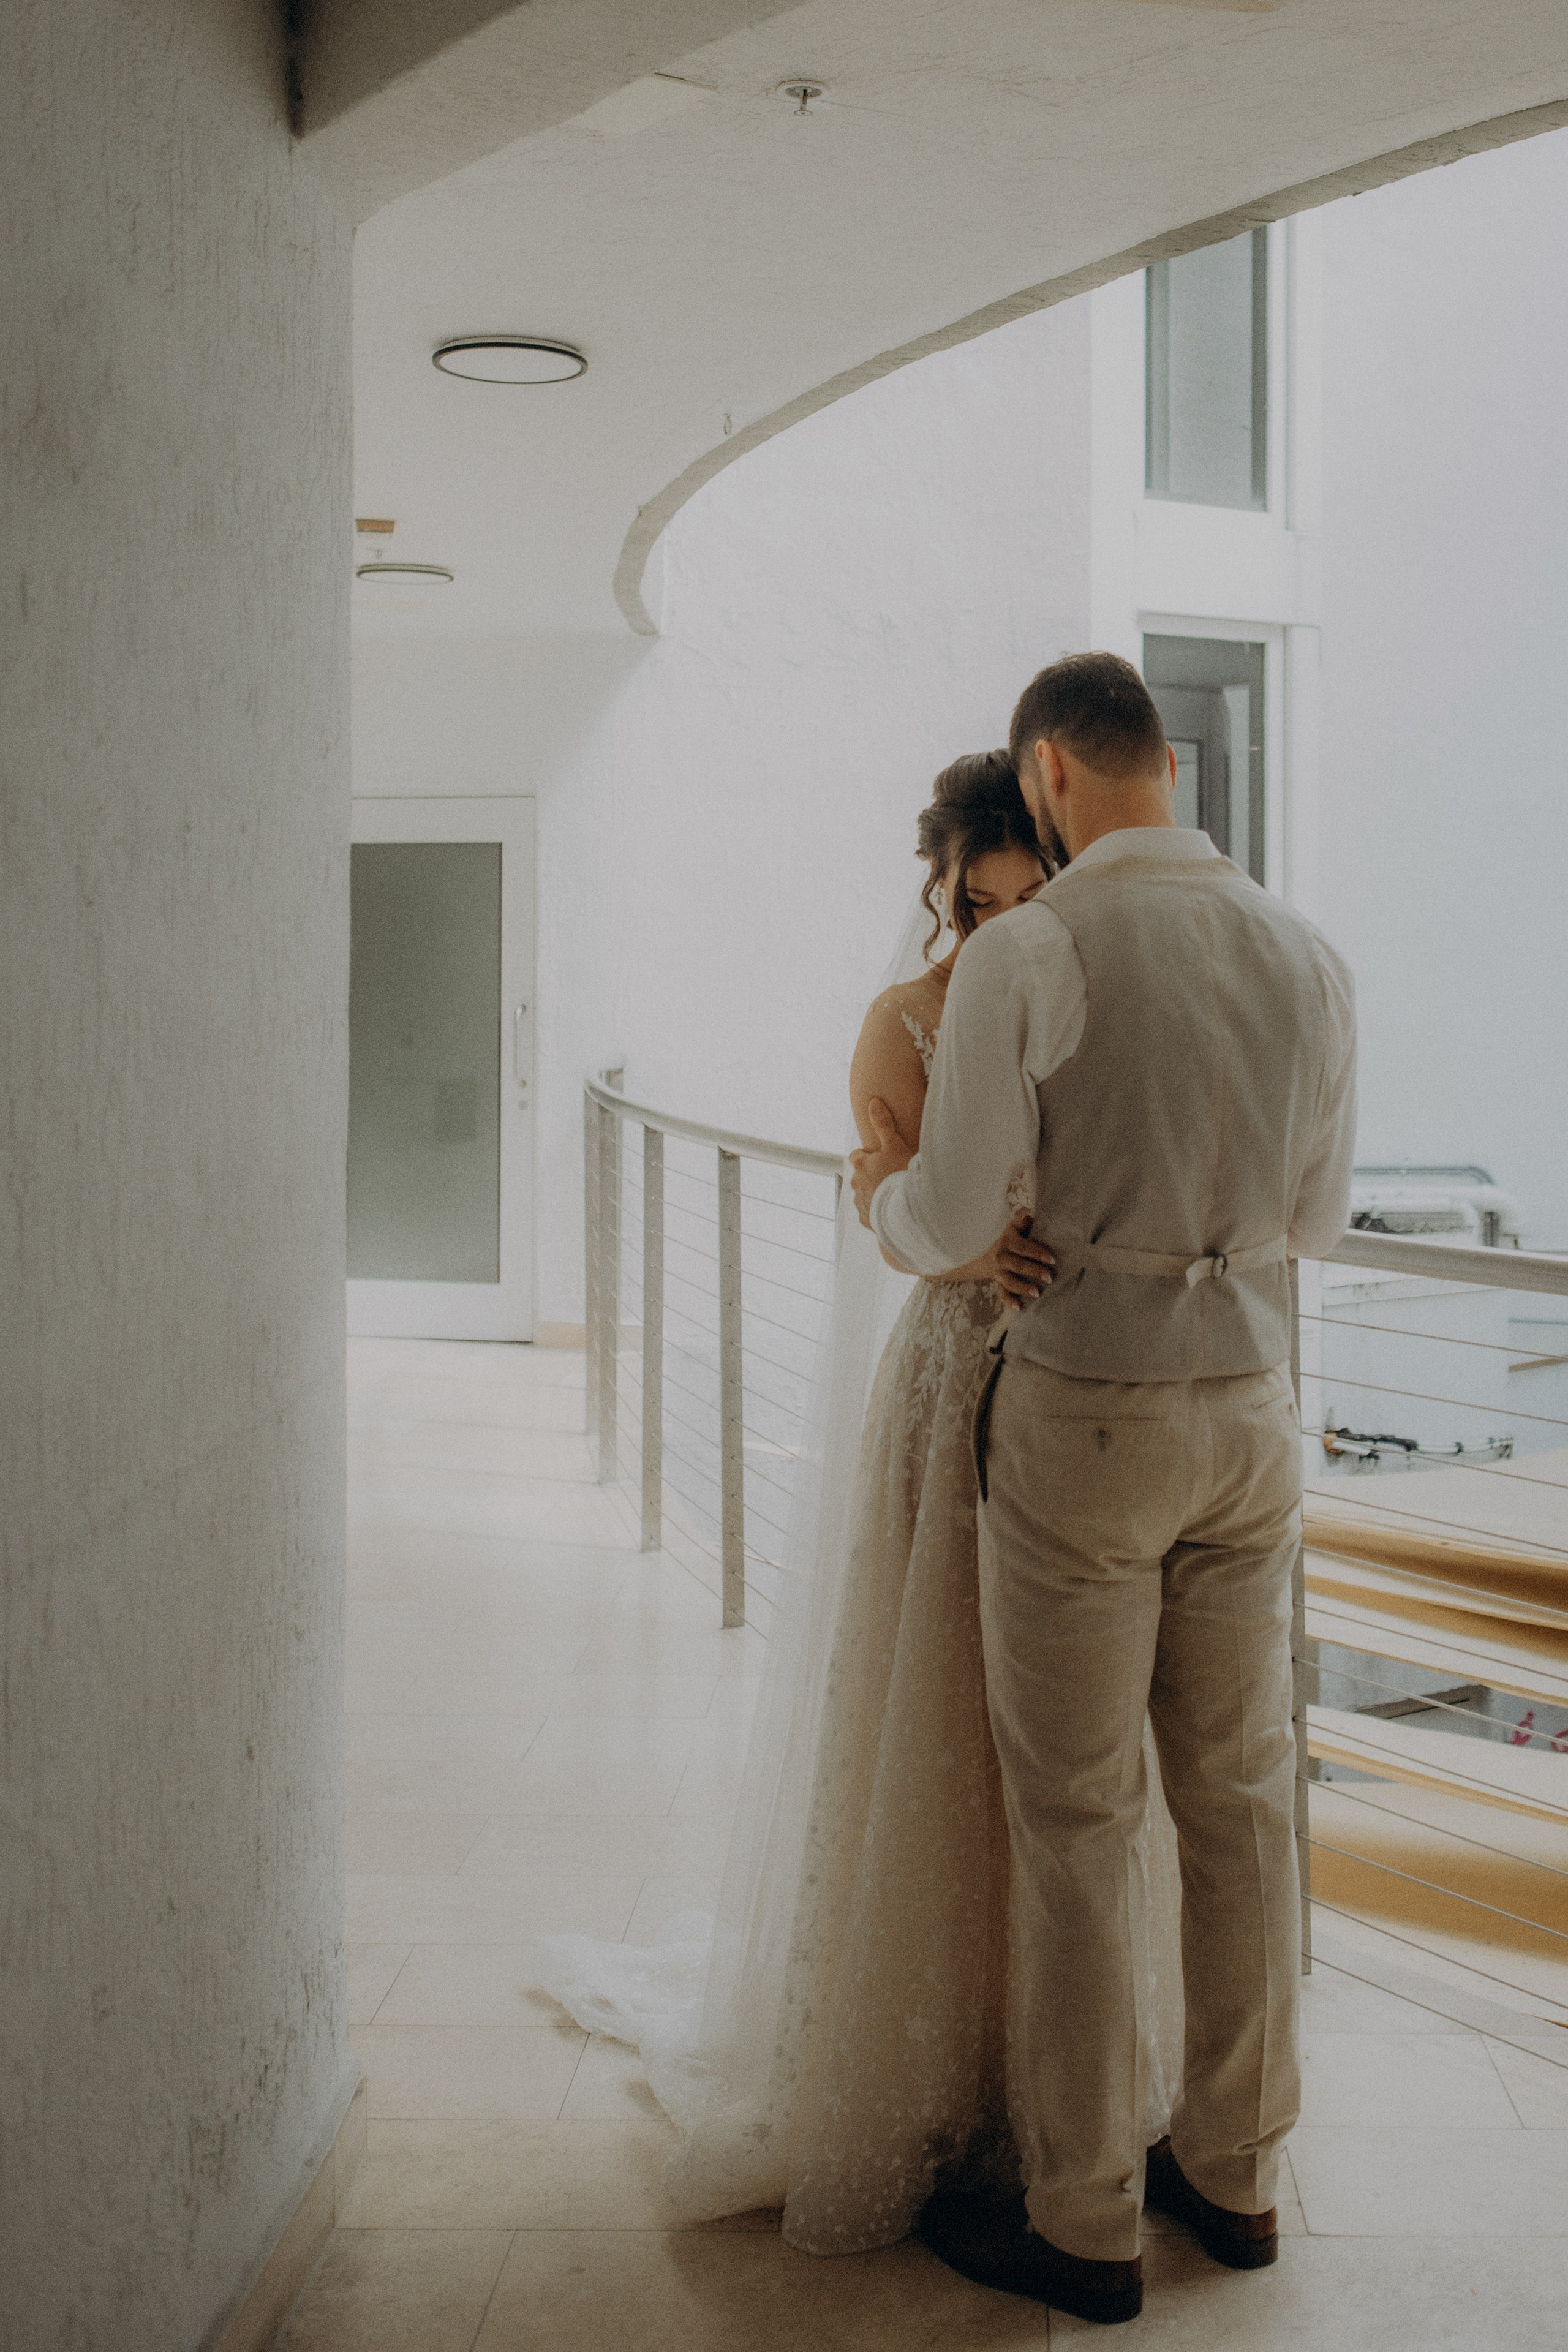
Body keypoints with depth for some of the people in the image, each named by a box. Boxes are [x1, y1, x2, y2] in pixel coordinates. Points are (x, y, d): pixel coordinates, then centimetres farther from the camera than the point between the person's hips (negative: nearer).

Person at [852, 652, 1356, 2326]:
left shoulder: (1023, 956, -15)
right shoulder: (1307, 958, 3)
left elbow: (950, 1227, -13)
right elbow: (1317, 1217, 12)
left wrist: (882, 1188, 11)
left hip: (1082, 1422, -6)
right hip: (1250, 1412, 6)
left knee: (1074, 1825, 5)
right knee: (1239, 1798, 16)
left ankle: (1083, 2226, 17)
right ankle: (1232, 2171, 31)